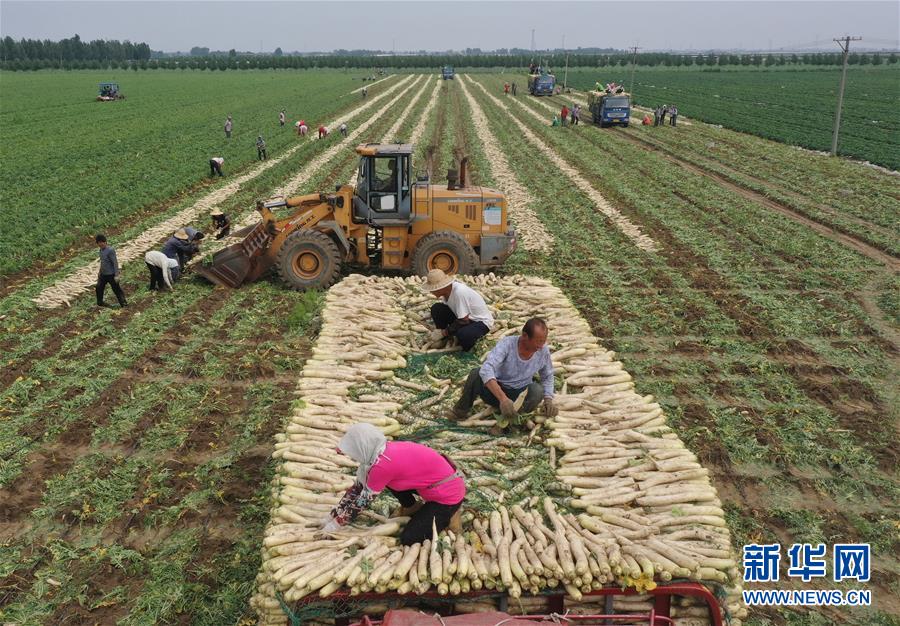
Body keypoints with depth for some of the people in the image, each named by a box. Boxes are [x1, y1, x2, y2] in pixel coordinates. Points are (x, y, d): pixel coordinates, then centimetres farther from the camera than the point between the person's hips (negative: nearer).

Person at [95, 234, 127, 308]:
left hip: (111, 274, -8)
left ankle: (123, 303, 9)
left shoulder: (110, 250, -21)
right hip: (103, 274, 8)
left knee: (116, 289, -1)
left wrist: (116, 275, -22)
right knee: (99, 287, 17)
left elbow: (115, 263, -21)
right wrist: (100, 272, 24)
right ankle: (100, 302, 34)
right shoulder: (101, 250, 5)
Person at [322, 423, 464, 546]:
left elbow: (364, 499, -15)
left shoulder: (383, 464, -27)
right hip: (434, 480, 8)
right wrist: (331, 516, 9)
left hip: (449, 494, -8)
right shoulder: (382, 452, -1)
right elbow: (358, 487, 7)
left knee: (408, 539, -7)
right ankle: (412, 507, 20)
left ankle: (447, 516, 8)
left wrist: (335, 524, -4)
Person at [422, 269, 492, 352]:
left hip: (481, 321, -8)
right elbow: (444, 312, 5)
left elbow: (464, 320, -29)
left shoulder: (459, 292, -34)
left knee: (462, 335, -39)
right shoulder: (447, 289, -10)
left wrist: (445, 332, -18)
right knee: (436, 309, -7)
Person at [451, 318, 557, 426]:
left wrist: (548, 399, -12)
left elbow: (547, 377, 6)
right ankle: (461, 411, -7)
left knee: (537, 390, -29)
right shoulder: (506, 344, -25)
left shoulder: (543, 350, -13)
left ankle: (505, 421, -14)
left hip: (518, 396, 2)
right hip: (495, 391, -2)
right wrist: (503, 399, -52)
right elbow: (487, 369, -40)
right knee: (476, 374, -31)